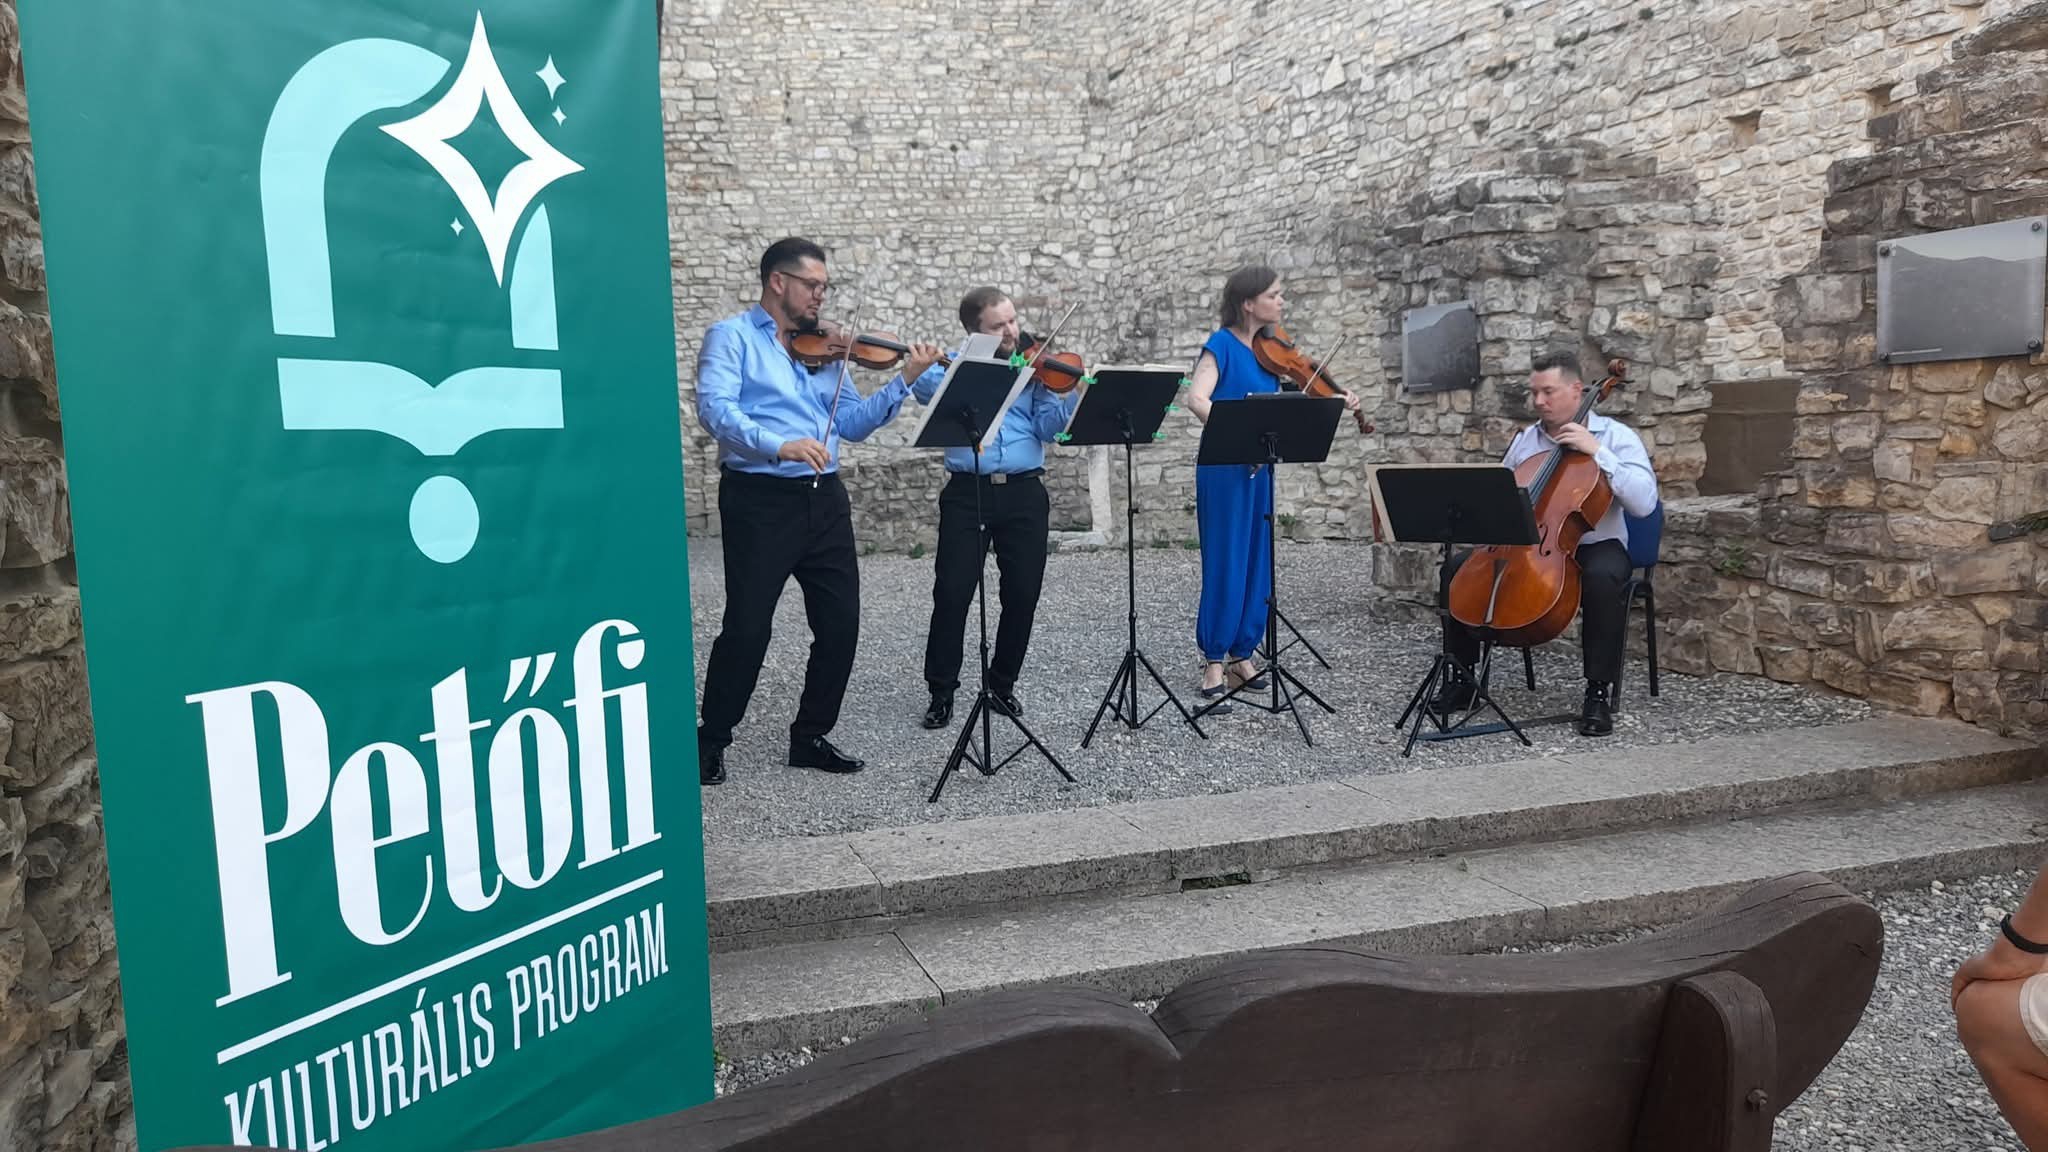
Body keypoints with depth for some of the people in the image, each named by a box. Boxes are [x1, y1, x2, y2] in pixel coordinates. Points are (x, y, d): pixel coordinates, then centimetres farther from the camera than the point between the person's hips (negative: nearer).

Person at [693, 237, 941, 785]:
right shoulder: (731, 336, 0)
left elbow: (852, 423, 12)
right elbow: (714, 408, -17)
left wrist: (904, 380, 0)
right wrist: (780, 445, -31)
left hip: (824, 499, 6)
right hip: (759, 499, -6)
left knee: (841, 623, 5)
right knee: (748, 627, -4)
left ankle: (811, 736, 21)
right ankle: (710, 741, 14)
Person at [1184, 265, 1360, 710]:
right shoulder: (1222, 344, -8)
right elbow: (1197, 399, -21)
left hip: (1260, 471, 7)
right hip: (1225, 471, -7)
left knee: (1257, 566, 10)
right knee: (1225, 565, -4)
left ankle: (1241, 656, 20)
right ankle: (1214, 664, 4)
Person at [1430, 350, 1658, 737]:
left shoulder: (1616, 436, -5)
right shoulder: (1525, 439, 9)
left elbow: (1644, 503, -18)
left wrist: (1598, 452, -22)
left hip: (1593, 545, -4)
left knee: (1602, 579, -39)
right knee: (1458, 568, -13)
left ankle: (1598, 692, -25)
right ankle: (1461, 678, -2)